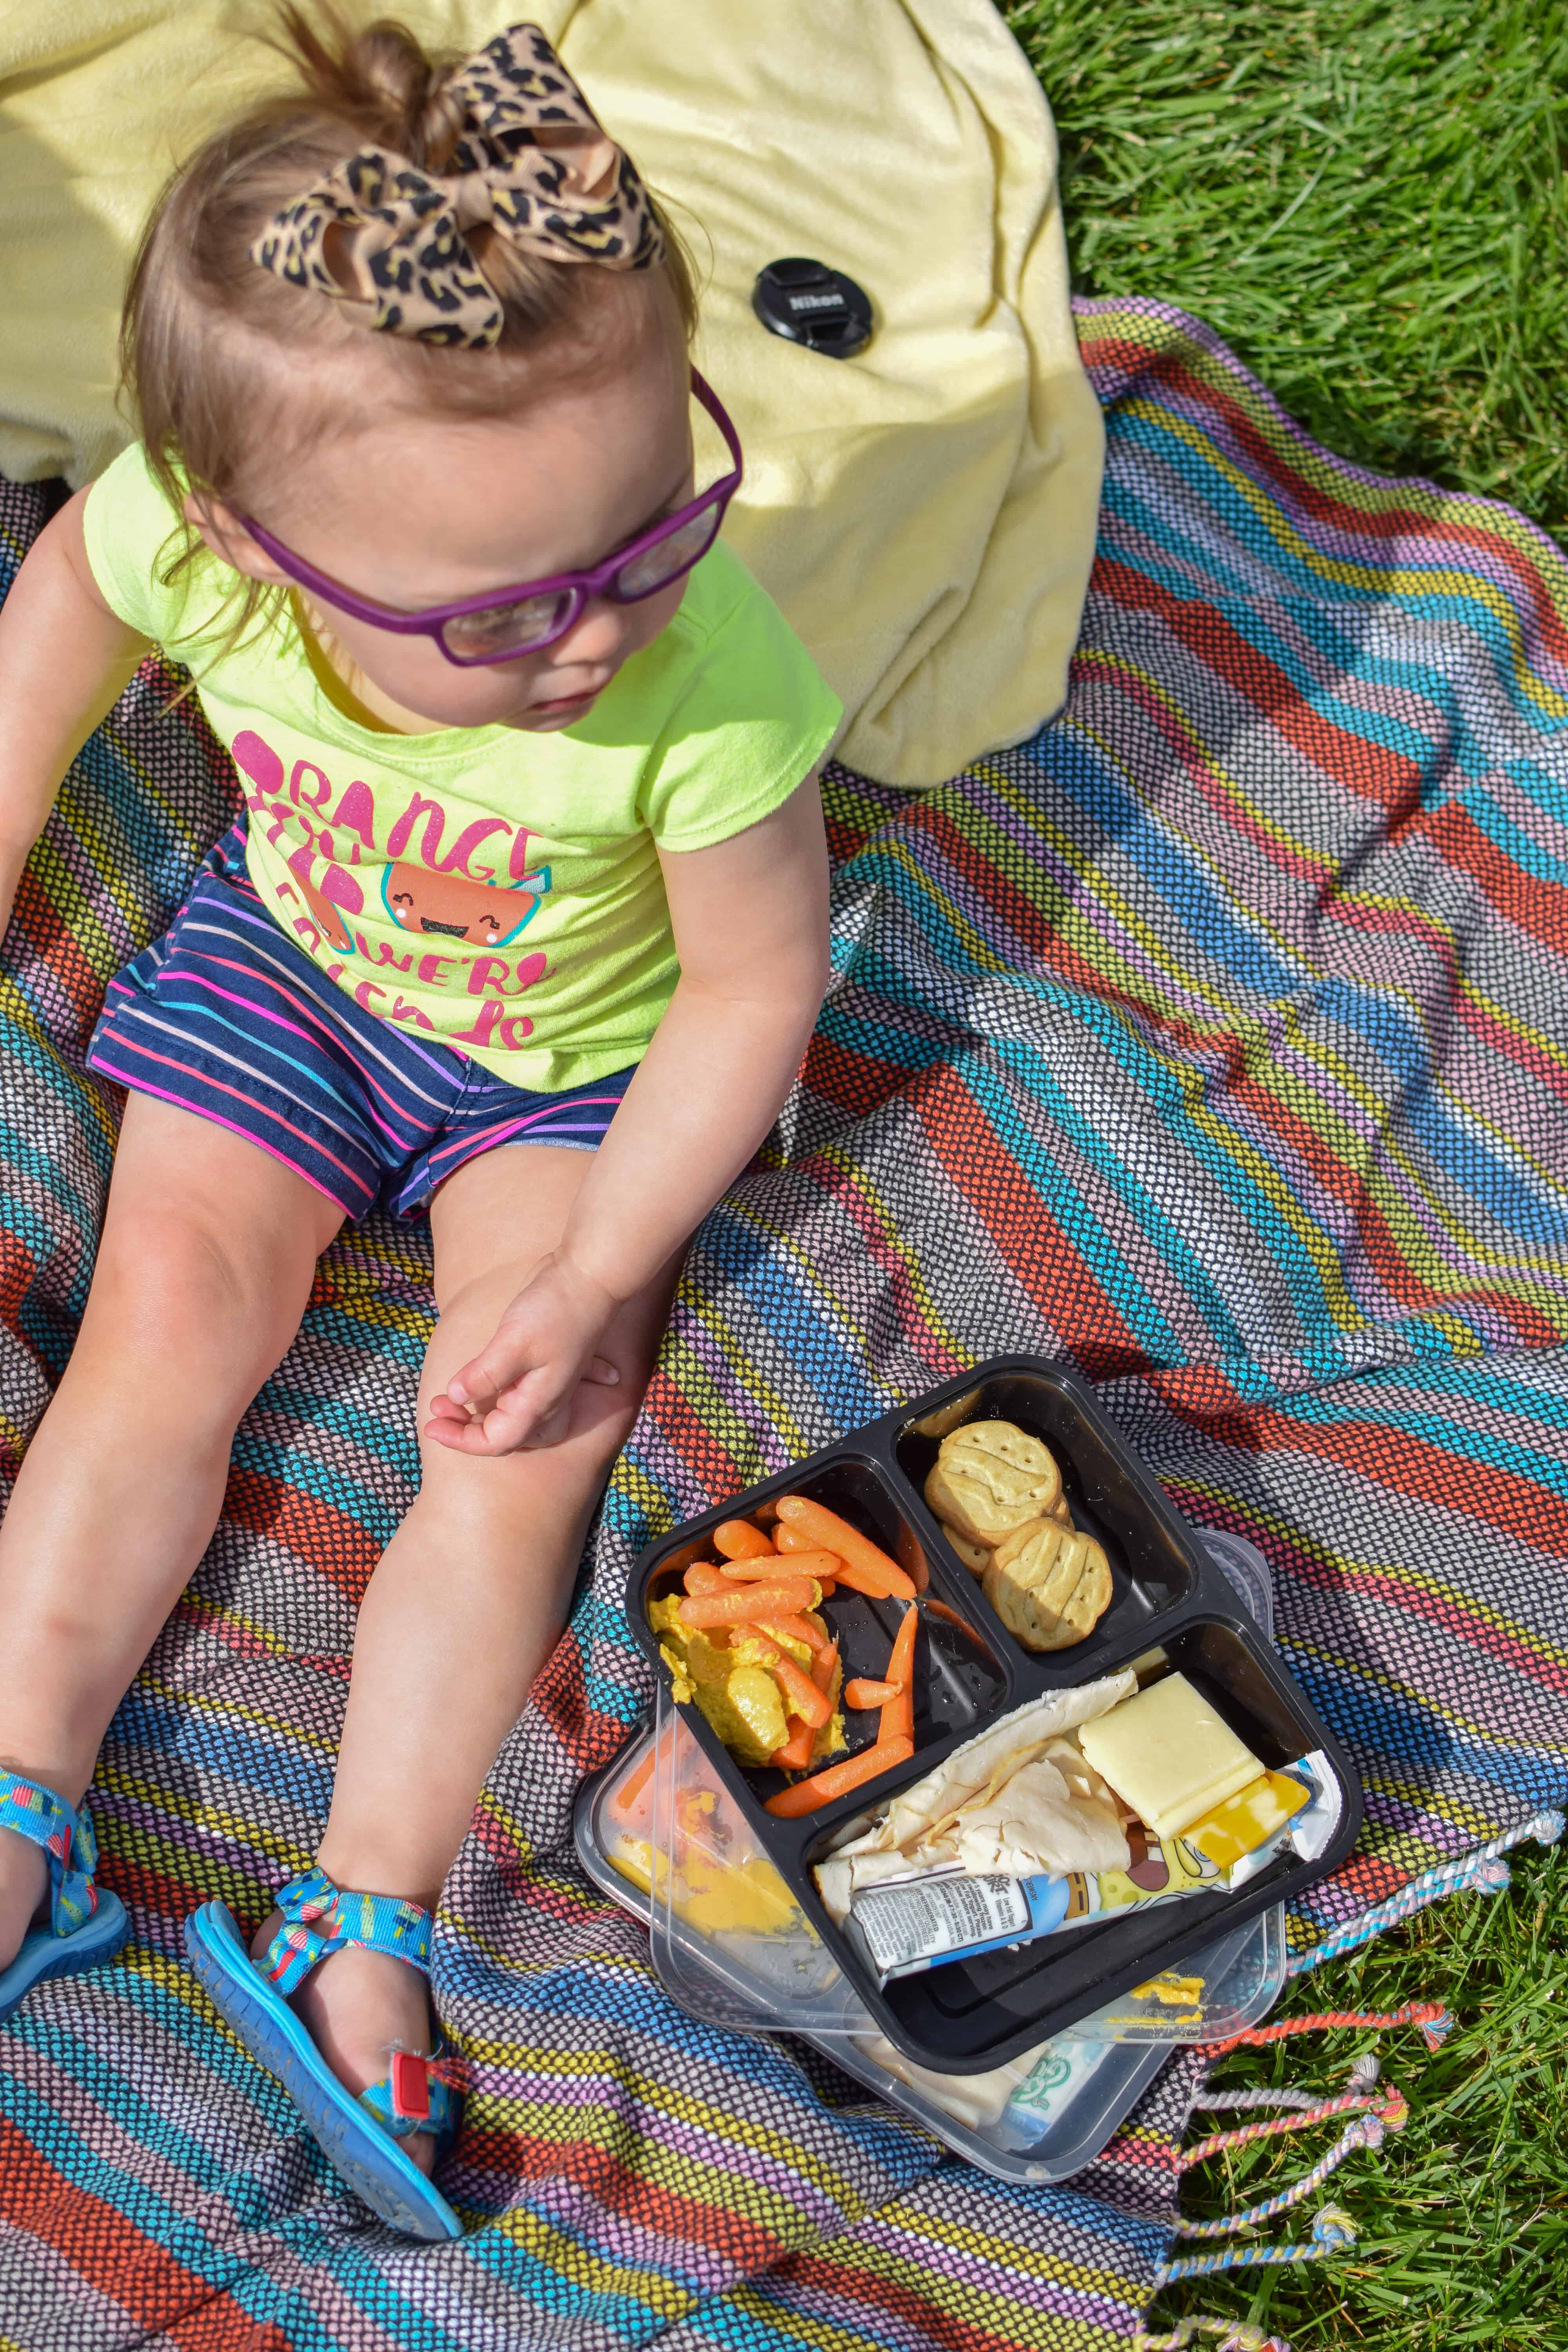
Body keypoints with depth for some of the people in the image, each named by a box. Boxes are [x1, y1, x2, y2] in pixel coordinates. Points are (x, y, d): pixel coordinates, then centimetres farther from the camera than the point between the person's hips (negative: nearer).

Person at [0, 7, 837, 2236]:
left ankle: (356, 1918, -2)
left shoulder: (713, 687, -40)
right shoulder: (184, 536, -31)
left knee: (524, 1437, -12)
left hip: (583, 1048, -2)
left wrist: (594, 1276, -25)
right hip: (288, 954, 3)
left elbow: (754, 984, -22)